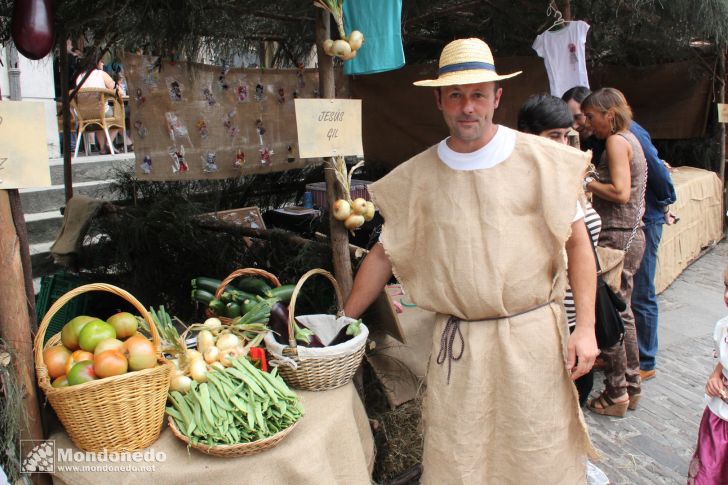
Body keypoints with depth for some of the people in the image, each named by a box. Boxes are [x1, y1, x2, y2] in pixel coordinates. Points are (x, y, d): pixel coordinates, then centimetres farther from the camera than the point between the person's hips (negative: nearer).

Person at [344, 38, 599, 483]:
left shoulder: (542, 160, -3)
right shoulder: (416, 176, 1)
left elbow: (577, 242, 1)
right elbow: (384, 255, 7)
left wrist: (586, 328, -6)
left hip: (533, 333, -1)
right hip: (456, 344, 2)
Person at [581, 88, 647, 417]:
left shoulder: (616, 142, -12)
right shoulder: (630, 140, 17)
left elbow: (620, 192, -21)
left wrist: (587, 182, -9)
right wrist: (592, 183, 12)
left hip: (617, 238, -10)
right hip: (631, 234, 10)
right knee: (622, 312, 17)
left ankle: (616, 394, 7)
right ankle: (631, 386, 28)